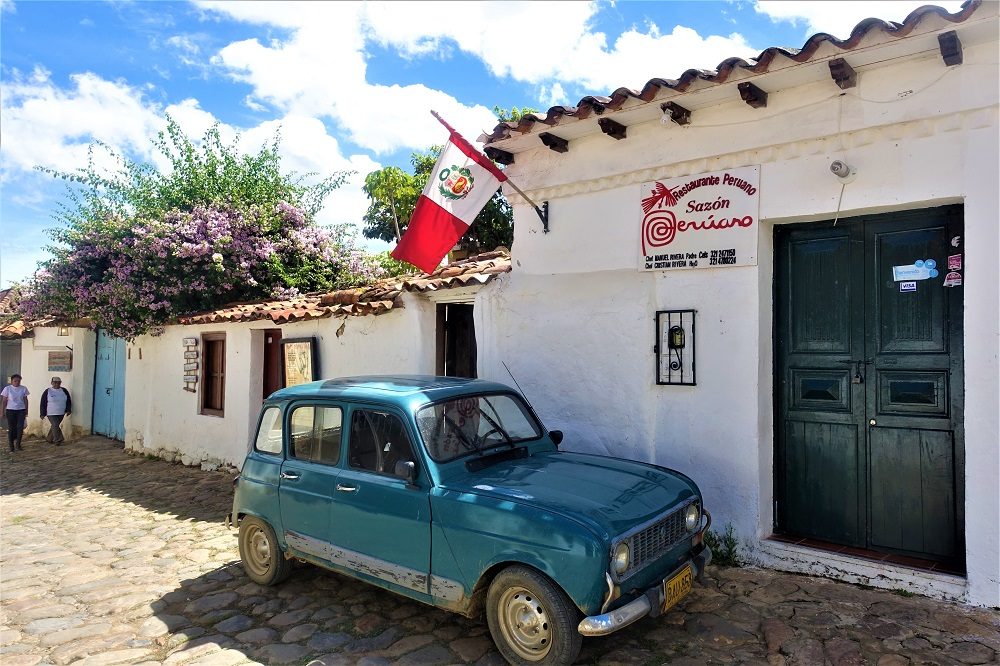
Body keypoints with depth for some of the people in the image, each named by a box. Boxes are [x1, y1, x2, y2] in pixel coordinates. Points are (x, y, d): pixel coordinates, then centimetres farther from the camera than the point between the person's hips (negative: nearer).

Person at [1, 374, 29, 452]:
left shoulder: (24, 389, 2)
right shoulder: (7, 389, -2)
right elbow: (4, 401, 1)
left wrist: (26, 411, 8)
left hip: (21, 410, 1)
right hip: (10, 410, -1)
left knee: (20, 427, -7)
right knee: (11, 428, 2)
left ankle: (18, 445, 3)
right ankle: (11, 445, 13)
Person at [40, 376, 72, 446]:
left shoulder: (64, 391, 5)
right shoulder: (47, 391, -4)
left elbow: (68, 401, 10)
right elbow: (43, 403, -2)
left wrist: (68, 410, 0)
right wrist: (43, 414, -4)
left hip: (61, 413, 4)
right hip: (51, 414, -4)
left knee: (54, 426, 11)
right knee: (55, 426, -11)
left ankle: (49, 439, 27)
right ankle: (58, 440, -5)